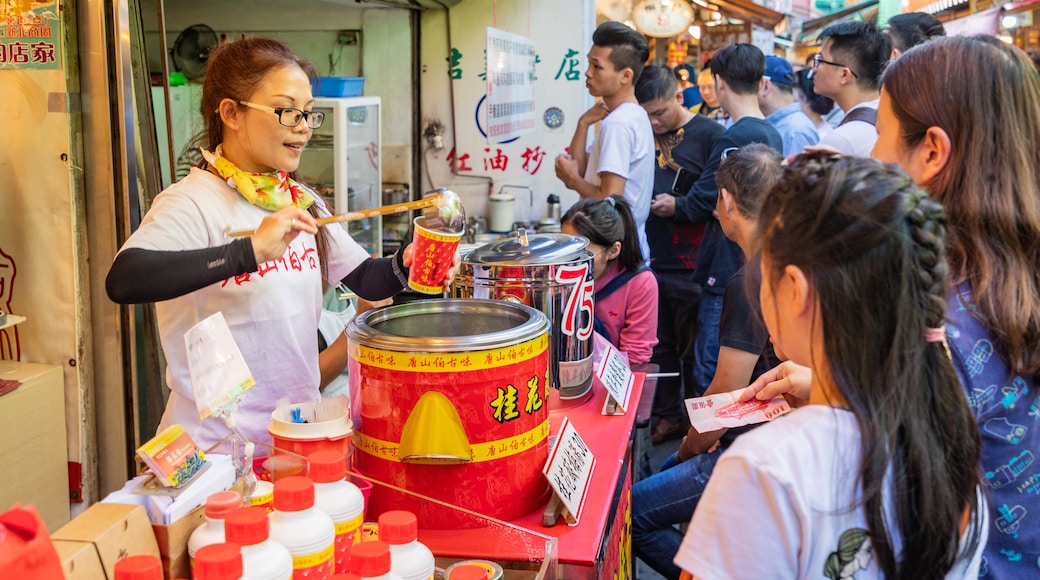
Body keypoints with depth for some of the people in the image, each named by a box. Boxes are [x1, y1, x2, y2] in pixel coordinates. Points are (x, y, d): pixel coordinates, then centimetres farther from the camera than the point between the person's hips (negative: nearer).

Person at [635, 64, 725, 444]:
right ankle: (666, 416, 28)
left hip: (691, 267, -5)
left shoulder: (709, 134, -6)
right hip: (651, 260, 5)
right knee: (659, 346, 14)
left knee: (694, 352, 7)